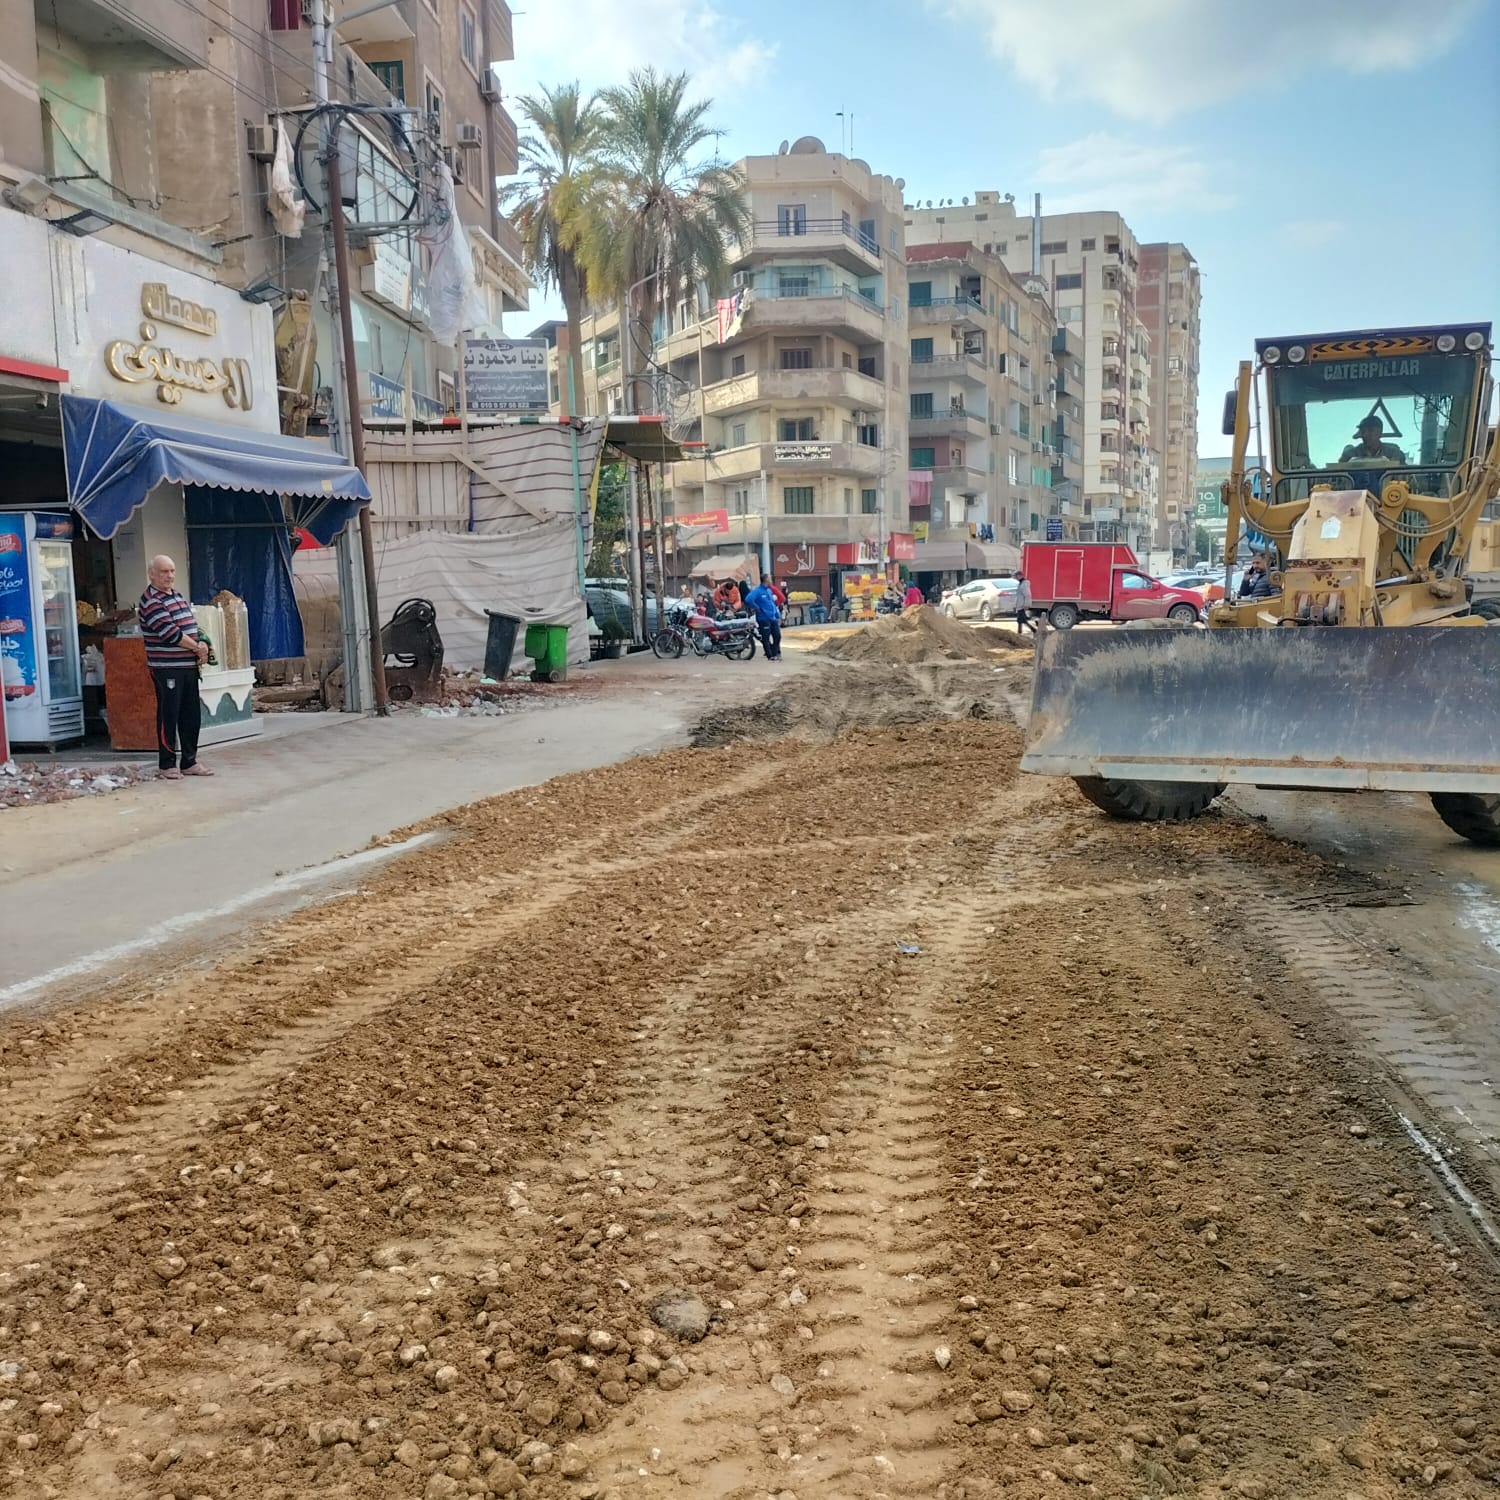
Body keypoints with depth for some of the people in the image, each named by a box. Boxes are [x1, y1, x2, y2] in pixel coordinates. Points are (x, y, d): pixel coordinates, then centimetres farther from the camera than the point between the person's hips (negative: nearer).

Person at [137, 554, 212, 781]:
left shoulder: (178, 597, 16)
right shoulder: (151, 601, -11)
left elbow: (191, 627, 19)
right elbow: (170, 632, -19)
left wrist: (202, 646, -1)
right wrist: (197, 648, -10)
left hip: (189, 666, 8)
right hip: (167, 668, -8)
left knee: (191, 716, 11)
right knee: (169, 717, -2)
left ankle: (190, 762, 20)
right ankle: (166, 765, 7)